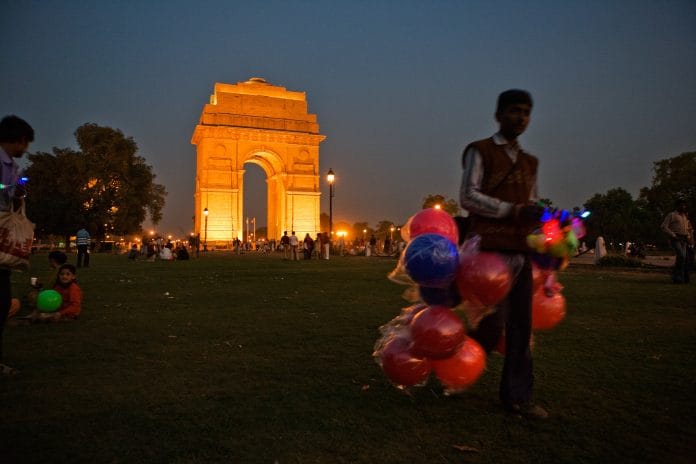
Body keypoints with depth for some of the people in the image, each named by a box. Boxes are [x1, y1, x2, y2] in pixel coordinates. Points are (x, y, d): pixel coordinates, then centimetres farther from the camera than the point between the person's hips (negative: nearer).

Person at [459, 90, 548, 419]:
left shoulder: (529, 163, 21)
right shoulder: (480, 151, 3)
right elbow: (468, 197, -9)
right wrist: (513, 210, -17)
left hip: (521, 251, 6)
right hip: (490, 248, -6)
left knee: (521, 326, 6)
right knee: (493, 321, -11)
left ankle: (517, 397, 16)